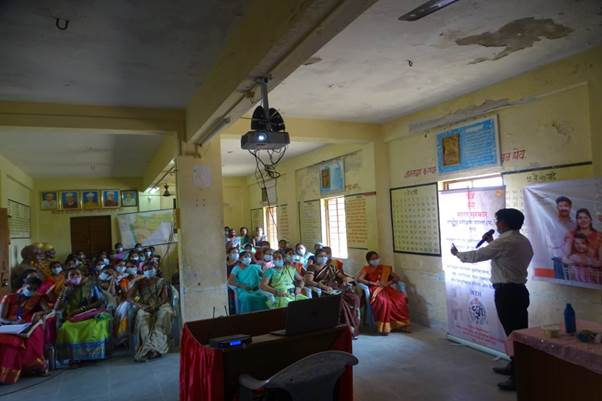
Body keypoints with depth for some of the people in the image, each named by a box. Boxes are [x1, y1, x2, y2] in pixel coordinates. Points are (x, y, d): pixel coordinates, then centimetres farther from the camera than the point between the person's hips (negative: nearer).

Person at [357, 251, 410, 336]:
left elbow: (396, 277, 13)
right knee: (383, 300, -38)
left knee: (401, 298, -23)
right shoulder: (366, 269, 6)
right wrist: (373, 283, -16)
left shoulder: (385, 268, 18)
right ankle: (384, 327, -30)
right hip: (374, 289, -4)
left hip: (386, 288, 4)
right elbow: (359, 279, -11)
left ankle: (401, 324, -15)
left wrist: (388, 283, -7)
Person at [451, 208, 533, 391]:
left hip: (506, 292, -9)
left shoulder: (503, 242, -17)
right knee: (519, 331, 16)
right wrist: (492, 242, 17)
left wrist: (457, 254, 5)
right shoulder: (524, 241, 11)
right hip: (520, 290, 9)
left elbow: (476, 256, -11)